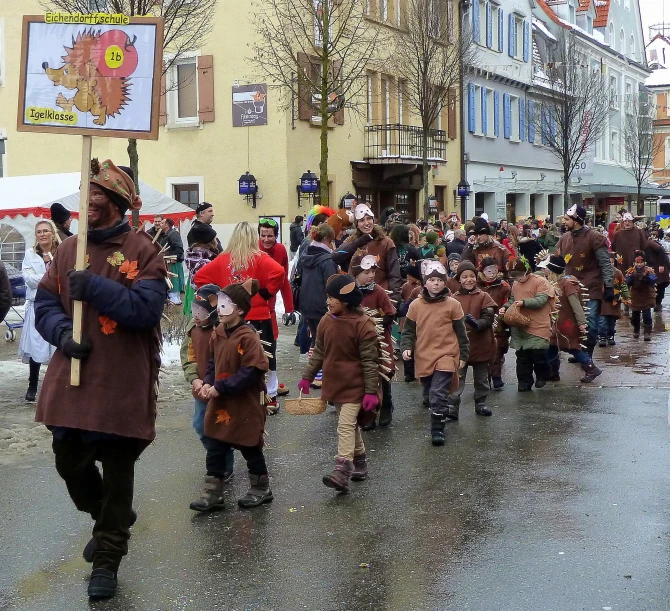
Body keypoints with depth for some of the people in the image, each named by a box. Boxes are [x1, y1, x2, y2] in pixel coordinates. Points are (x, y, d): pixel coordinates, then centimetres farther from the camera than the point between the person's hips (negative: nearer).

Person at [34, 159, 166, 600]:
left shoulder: (143, 250, -7)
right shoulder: (68, 249, 9)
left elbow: (148, 309, -18)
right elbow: (45, 304, 9)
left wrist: (94, 287, -24)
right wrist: (63, 333, -11)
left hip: (122, 384, -5)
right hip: (71, 379, 5)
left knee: (118, 471, 5)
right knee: (70, 462, 14)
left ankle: (107, 559, 21)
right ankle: (113, 520, 42)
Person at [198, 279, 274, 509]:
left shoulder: (247, 337, -20)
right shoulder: (217, 334, 4)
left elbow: (251, 372, -24)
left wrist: (220, 387, -23)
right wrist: (208, 383, -5)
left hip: (245, 406, -7)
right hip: (220, 404, 7)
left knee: (250, 449, 8)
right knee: (214, 449, 8)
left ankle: (261, 489, 26)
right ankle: (212, 493, 16)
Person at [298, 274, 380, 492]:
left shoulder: (363, 324, -16)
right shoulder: (326, 321, 4)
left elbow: (369, 360, -14)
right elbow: (319, 352, 14)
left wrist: (371, 391, -15)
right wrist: (307, 377, 12)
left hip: (355, 385, -7)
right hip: (334, 382, 7)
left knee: (346, 425, -14)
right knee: (350, 424, 18)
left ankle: (342, 471, -18)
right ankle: (359, 461, 33)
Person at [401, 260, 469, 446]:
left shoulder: (453, 305, -2)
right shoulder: (416, 305, 3)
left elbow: (460, 332, 4)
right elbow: (408, 330, 8)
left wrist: (463, 355, 5)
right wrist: (406, 347, -7)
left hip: (446, 356, -3)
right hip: (423, 357, 3)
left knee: (438, 395, -13)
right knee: (429, 394, 15)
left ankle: (438, 430, -3)